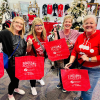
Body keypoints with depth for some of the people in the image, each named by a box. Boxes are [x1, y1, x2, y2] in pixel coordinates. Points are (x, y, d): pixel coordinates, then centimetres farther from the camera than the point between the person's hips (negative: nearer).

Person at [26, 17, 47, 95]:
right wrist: (30, 44, -44)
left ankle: (40, 78, 60)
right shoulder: (30, 37, -26)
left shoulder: (44, 36, -9)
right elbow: (28, 51, -25)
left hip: (41, 58, 5)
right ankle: (33, 87, 36)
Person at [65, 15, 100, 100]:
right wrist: (70, 62, -10)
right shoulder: (81, 37, -1)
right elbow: (75, 51, 0)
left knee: (88, 91, 5)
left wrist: (89, 59, -22)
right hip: (81, 66, 5)